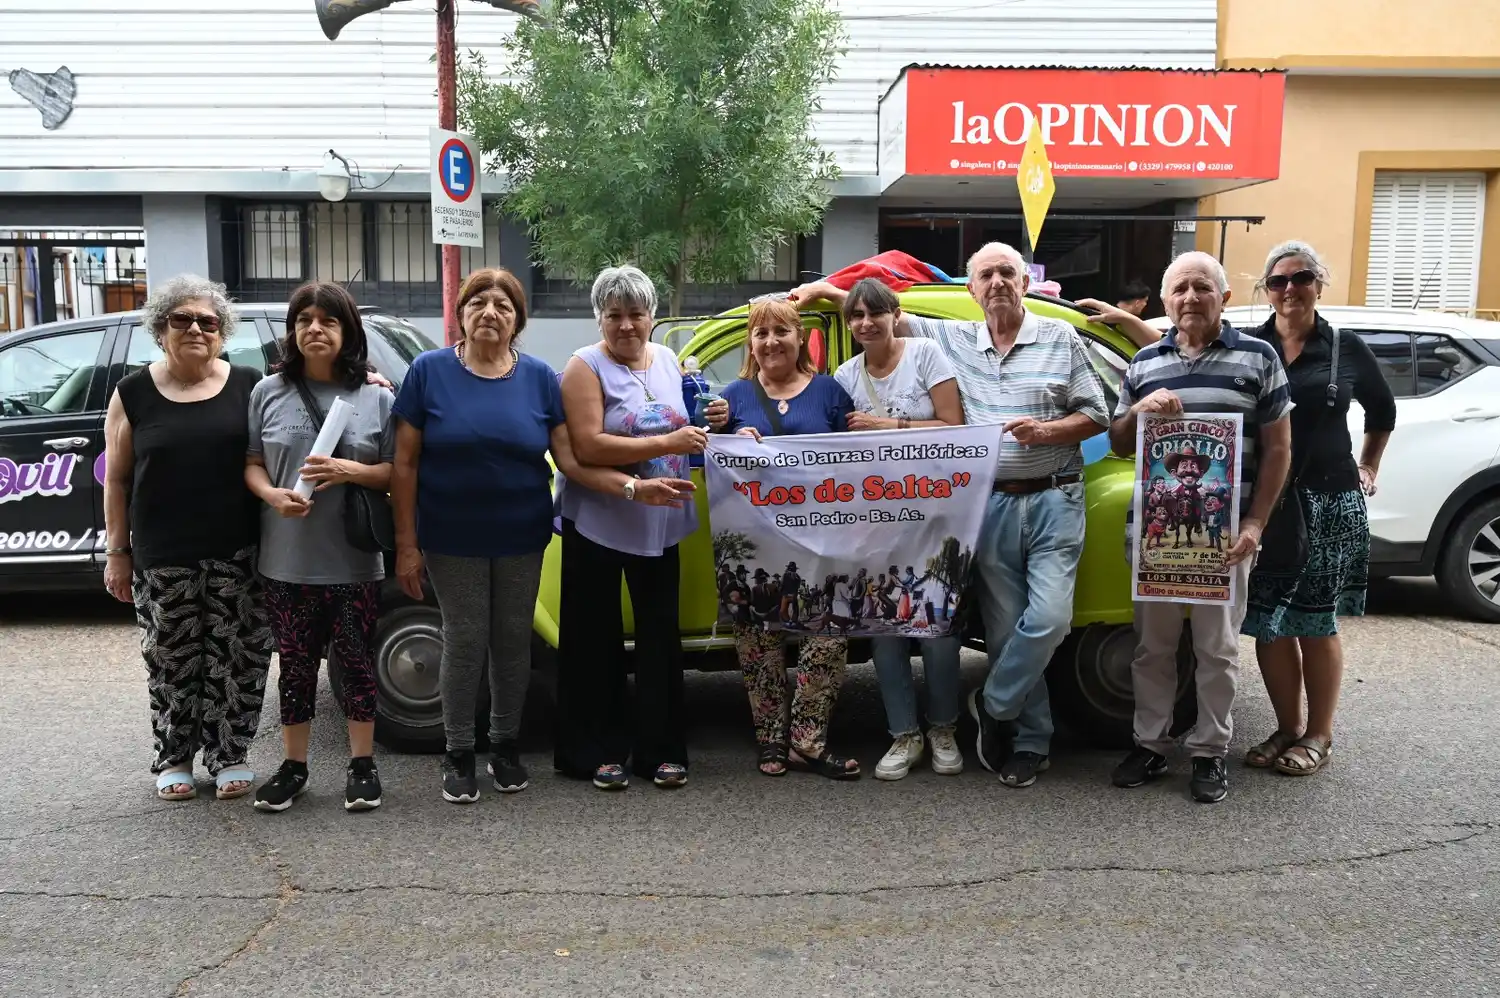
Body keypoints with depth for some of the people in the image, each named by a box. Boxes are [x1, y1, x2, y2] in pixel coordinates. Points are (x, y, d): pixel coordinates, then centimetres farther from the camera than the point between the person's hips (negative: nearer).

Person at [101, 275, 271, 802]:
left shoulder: (249, 386, 3)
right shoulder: (134, 393, 4)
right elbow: (116, 479, 7)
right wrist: (117, 551, 4)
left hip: (239, 554, 0)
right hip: (163, 559, 0)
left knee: (238, 659, 4)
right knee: (172, 662, 7)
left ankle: (229, 756, 19)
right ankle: (173, 760, 23)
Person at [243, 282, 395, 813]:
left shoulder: (377, 397, 0)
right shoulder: (269, 392, 4)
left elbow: (396, 473, 1)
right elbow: (251, 464, 6)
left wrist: (349, 470, -18)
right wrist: (272, 495, -15)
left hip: (354, 562, -1)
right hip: (287, 560, 1)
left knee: (357, 661, 7)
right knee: (295, 663, 10)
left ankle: (362, 763, 21)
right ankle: (293, 764, 24)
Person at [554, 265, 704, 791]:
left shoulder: (668, 359, 8)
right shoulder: (586, 366, -11)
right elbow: (588, 446, -22)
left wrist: (704, 431, 0)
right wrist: (668, 443, -26)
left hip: (660, 525, 5)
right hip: (598, 525, -5)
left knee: (660, 635, 10)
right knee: (597, 639, 5)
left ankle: (661, 749, 21)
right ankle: (597, 752, 16)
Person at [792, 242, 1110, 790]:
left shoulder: (1061, 338, 6)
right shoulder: (952, 339, 10)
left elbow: (1096, 415, 6)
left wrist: (1047, 430, -11)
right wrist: (828, 290, 13)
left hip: (1053, 500, -1)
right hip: (990, 505, 2)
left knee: (1048, 616, -14)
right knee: (1004, 628, 3)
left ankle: (993, 705, 8)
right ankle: (1029, 740, 16)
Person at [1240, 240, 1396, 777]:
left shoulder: (1346, 347, 4)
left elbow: (1382, 410, 20)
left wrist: (1368, 467, 20)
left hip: (1328, 502, -1)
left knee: (1316, 622, 6)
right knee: (1267, 624, 6)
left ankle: (1318, 736, 20)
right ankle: (1287, 729, 23)